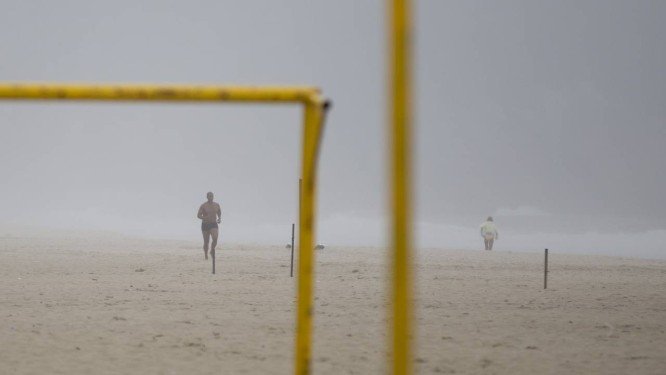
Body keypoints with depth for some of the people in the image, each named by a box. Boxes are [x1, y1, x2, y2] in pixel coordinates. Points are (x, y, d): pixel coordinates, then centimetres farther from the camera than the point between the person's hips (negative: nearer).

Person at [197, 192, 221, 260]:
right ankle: (206, 255, 21)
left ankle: (212, 250, 4)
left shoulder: (216, 205, 4)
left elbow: (219, 213, 19)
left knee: (215, 238, -21)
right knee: (206, 241, 3)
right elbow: (198, 215, -8)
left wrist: (219, 218, -1)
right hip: (205, 225, -1)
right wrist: (205, 218, -25)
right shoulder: (203, 206, -6)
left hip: (214, 224, 1)